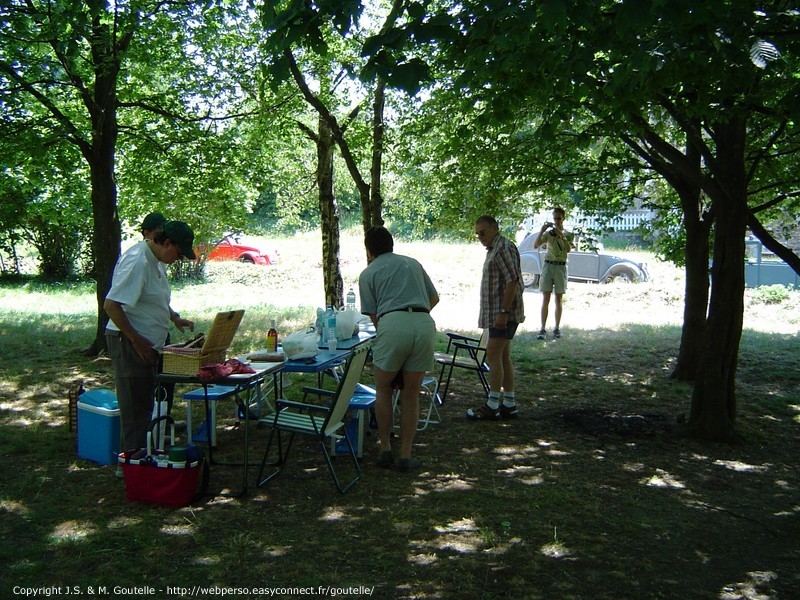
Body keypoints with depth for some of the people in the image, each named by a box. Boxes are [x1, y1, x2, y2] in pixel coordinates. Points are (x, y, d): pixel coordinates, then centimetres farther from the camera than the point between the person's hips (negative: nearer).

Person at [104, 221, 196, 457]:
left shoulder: (155, 260, 10)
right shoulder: (137, 262, -21)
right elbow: (111, 305, -26)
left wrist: (175, 318, 12)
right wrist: (136, 340, -22)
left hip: (145, 343, 10)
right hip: (129, 343, -10)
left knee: (144, 404, 17)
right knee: (134, 408, -3)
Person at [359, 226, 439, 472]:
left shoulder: (368, 273, 18)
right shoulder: (412, 263, 29)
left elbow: (373, 314, 14)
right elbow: (434, 298, 36)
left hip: (393, 323, -3)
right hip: (424, 324, 3)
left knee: (383, 389, 19)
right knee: (411, 394, 14)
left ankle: (386, 449, 19)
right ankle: (406, 456, 17)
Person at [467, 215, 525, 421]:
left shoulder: (504, 247, -12)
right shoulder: (494, 249, 20)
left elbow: (512, 281, -20)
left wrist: (503, 312, -23)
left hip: (504, 313, -11)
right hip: (498, 314, 11)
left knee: (493, 355, -10)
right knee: (503, 357, 11)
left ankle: (492, 407, -7)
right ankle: (509, 405, 16)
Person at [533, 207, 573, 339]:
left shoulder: (568, 234, 6)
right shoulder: (548, 233, 7)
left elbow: (568, 249, -12)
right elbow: (536, 245, -7)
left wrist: (561, 235, -21)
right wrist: (542, 230, -17)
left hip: (561, 266, 0)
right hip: (548, 265, 0)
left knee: (558, 299, 5)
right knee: (545, 299, -4)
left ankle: (557, 328, 11)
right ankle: (543, 329, -7)